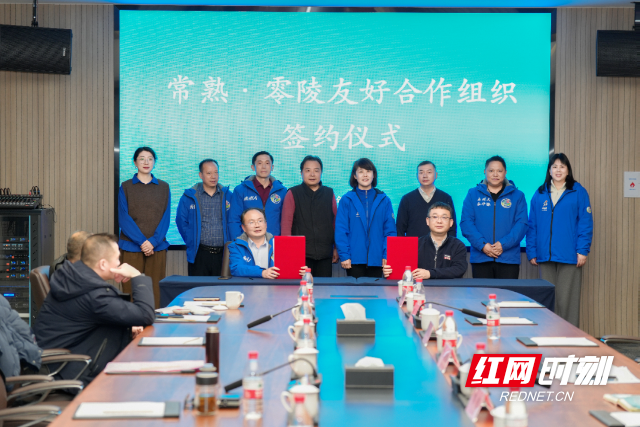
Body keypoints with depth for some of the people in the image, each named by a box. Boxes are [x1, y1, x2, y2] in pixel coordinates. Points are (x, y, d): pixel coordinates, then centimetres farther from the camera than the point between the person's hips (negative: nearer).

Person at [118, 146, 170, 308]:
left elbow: (166, 218, 5)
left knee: (155, 293, -1)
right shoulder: (126, 187, 7)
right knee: (131, 291, -4)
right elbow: (123, 218, -1)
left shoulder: (163, 187, 12)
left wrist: (153, 242, -10)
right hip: (131, 247, -1)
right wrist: (142, 241, -12)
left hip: (157, 248, 1)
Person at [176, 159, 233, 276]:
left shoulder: (228, 196, 10)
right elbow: (181, 221, 6)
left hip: (222, 253, 1)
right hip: (199, 254, -1)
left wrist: (230, 244, 4)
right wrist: (192, 242, 2)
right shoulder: (189, 196, 5)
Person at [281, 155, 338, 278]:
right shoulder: (293, 194, 5)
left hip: (325, 254, 3)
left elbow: (336, 222, 15)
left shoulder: (329, 193, 12)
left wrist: (337, 248, 11)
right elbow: (286, 223, 1)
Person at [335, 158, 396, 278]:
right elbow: (340, 231, -1)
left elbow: (390, 231, 5)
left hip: (376, 260, 2)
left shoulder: (384, 201, 6)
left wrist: (387, 255, -5)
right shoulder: (347, 200, 1)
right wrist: (344, 255, -9)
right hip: (354, 260, -1)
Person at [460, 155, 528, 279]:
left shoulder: (517, 196, 9)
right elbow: (466, 222, 1)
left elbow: (521, 224, 0)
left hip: (509, 258, 0)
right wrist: (482, 244, -12)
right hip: (480, 258, 0)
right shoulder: (473, 194, 9)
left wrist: (503, 244, -14)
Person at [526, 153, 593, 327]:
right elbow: (532, 226, 10)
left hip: (569, 257, -3)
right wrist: (531, 252, 3)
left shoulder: (578, 192, 1)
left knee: (567, 300, -4)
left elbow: (585, 223, -4)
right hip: (546, 256, 4)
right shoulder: (540, 194, 11)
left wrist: (583, 250, -11)